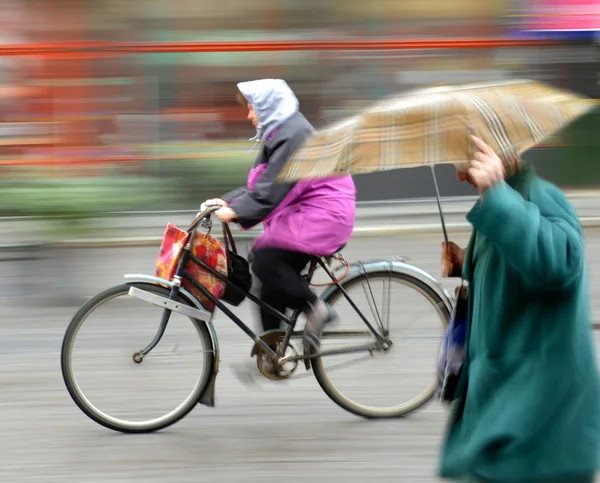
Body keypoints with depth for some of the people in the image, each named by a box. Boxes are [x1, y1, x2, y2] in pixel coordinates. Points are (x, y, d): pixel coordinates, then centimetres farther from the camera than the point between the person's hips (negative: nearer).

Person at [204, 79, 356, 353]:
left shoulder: (294, 133, -16)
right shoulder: (279, 132, 17)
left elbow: (272, 188, -25)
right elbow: (261, 184, 16)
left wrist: (236, 211, -30)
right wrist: (227, 201, 4)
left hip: (322, 213, -10)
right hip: (302, 212, 10)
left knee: (265, 260, -22)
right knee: (272, 289, 4)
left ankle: (315, 308, -11)